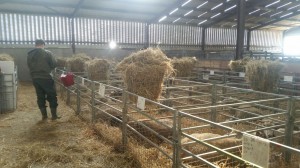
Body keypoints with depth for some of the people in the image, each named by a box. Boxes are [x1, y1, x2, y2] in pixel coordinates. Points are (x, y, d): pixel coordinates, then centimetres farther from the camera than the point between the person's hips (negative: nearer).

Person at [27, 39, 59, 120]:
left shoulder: (29, 55, 6)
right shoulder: (47, 53, -9)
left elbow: (29, 66, 8)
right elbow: (54, 64, -7)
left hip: (35, 78, 5)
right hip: (46, 77, -5)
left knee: (40, 97, 13)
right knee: (52, 96, 6)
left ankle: (44, 115, 17)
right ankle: (54, 115, 9)